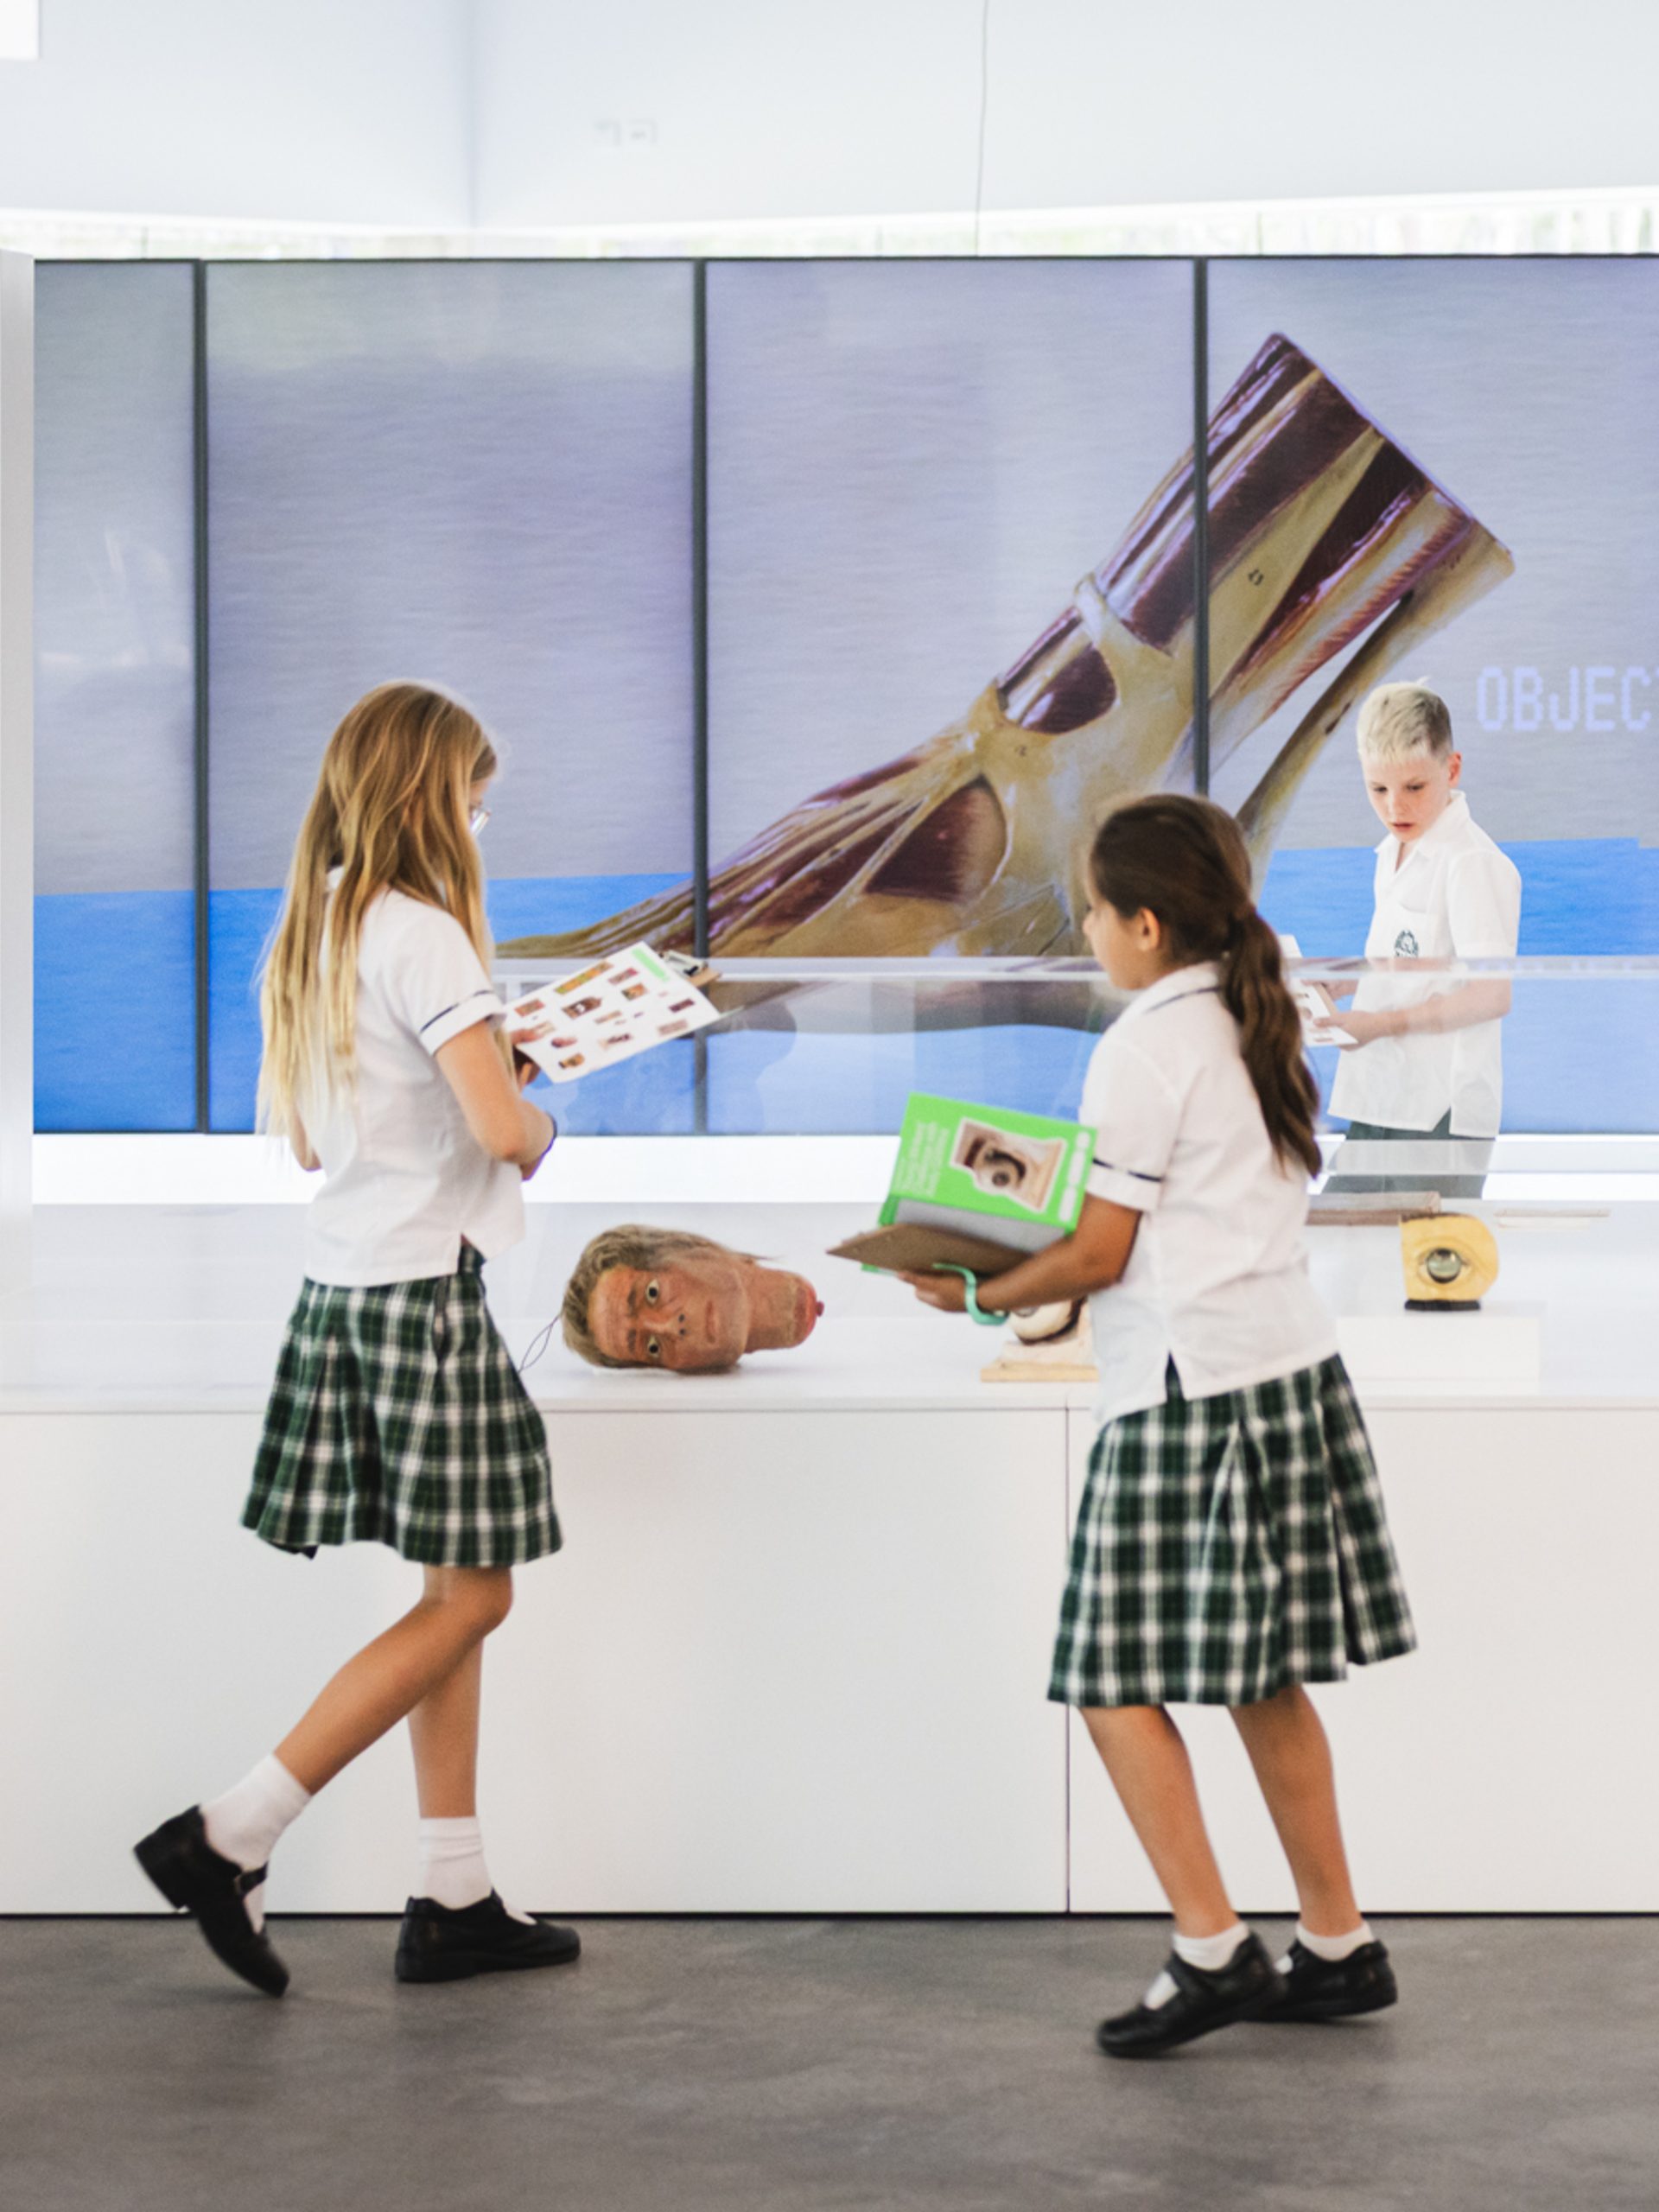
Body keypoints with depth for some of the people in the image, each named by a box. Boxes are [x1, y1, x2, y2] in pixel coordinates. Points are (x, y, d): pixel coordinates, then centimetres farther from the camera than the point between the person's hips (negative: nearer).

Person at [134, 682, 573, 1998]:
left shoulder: (315, 929, 12)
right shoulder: (420, 934, -15)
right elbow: (504, 1128, -22)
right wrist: (541, 1121, 2)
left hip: (345, 1282, 9)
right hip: (423, 1287, -9)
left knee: (455, 1593, 12)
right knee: (469, 1595, -1)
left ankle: (455, 1898, 14)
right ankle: (229, 1840, -5)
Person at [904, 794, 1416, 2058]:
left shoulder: (1145, 1048, -12)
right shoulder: (1257, 1027, 14)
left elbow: (1100, 1256, -12)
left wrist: (978, 1295, 2)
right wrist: (1039, 1264, 20)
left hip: (1191, 1386, -9)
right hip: (1294, 1364, 9)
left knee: (1118, 1679, -3)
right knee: (1262, 1679, 13)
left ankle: (1211, 1951, -7)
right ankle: (1339, 1949, 17)